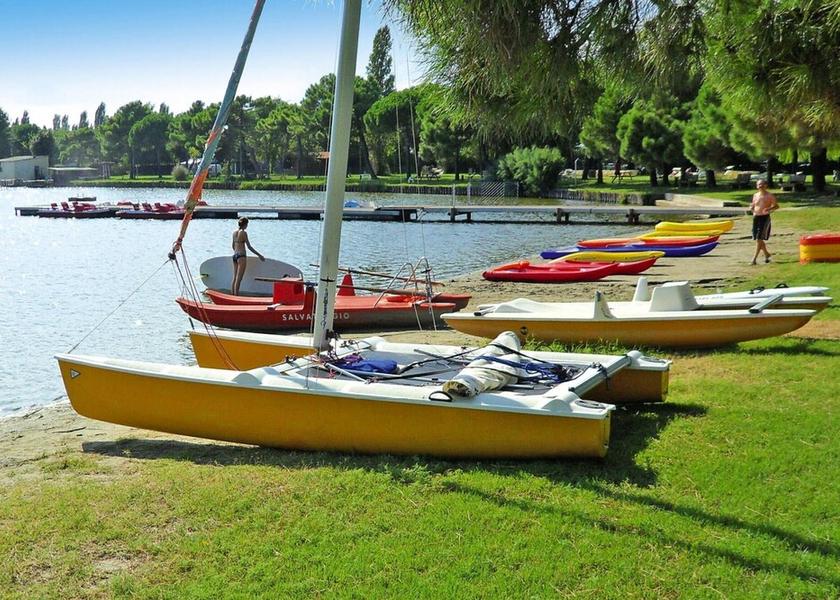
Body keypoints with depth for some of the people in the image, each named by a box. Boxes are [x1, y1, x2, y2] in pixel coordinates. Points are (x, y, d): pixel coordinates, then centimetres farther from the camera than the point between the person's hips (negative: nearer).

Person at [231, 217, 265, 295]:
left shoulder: (235, 232, 10)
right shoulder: (243, 232, -12)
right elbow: (249, 247, -14)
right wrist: (259, 255, -10)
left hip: (235, 255, 8)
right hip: (241, 256, -8)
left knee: (234, 278, 11)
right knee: (238, 280, -7)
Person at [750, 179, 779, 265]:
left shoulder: (769, 196, -4)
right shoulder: (755, 195, 11)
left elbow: (776, 205, -1)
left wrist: (769, 208, -20)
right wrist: (751, 208, -3)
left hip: (765, 217, -6)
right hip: (756, 217, 6)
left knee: (759, 239, -11)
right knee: (757, 239, 11)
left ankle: (754, 258, -10)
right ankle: (766, 254, 33)